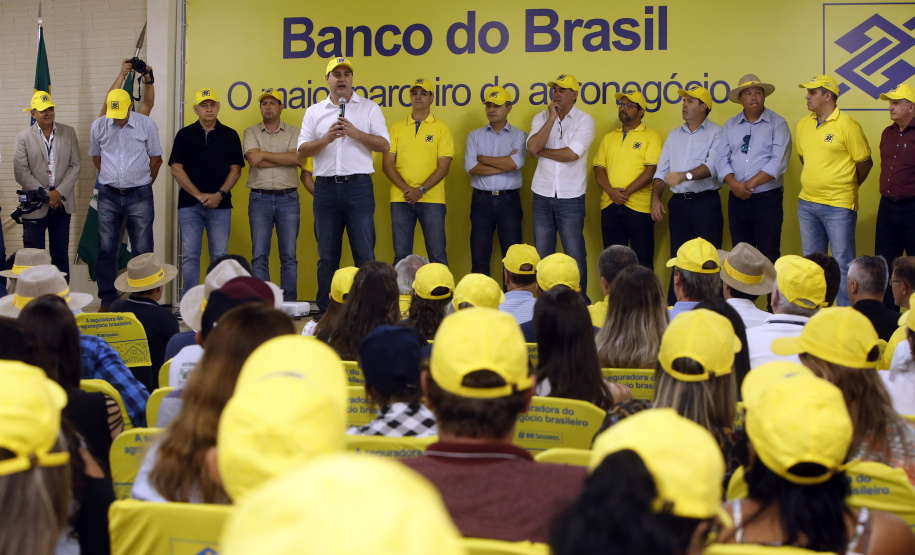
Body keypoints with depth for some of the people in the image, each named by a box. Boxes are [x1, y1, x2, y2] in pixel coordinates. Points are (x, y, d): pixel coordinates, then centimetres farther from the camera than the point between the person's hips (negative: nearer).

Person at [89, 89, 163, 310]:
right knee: (106, 250, 2)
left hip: (139, 196, -2)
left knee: (142, 250, -1)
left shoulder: (146, 124, -3)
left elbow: (156, 159, 7)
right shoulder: (98, 126, 2)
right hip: (109, 196, 2)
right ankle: (107, 300, 10)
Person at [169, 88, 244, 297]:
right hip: (190, 205, 0)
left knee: (220, 254, 0)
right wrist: (199, 195, -7)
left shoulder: (229, 135, 9)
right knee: (190, 255, 0)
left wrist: (219, 195, -9)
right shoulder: (185, 135, 7)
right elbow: (176, 169, 2)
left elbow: (235, 169, 5)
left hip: (220, 204, 0)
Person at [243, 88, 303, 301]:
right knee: (259, 255, -2)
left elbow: (296, 158, -9)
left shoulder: (293, 132, 9)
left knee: (289, 255, 0)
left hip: (288, 198, 0)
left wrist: (264, 154, -6)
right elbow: (254, 160, -8)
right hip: (259, 198, 0)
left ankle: (289, 303, 4)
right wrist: (284, 159, -6)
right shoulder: (251, 132, 9)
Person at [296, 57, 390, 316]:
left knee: (364, 253, -5)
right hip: (325, 186, 2)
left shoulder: (369, 108, 9)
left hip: (358, 186, -2)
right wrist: (326, 138, -8)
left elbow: (384, 145, 1)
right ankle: (325, 311, 12)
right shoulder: (314, 112, 14)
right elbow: (302, 151, 7)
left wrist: (355, 133, -10)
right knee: (327, 255, 6)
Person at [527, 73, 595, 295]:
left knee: (575, 254, -1)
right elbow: (533, 147, -11)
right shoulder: (541, 118, 7)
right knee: (542, 254, 8)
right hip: (542, 195, 4)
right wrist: (552, 118, -10)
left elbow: (571, 154, -17)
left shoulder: (584, 121, -3)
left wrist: (541, 151, -6)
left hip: (571, 198, -4)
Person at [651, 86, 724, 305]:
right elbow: (662, 171, 16)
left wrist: (685, 176, -26)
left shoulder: (715, 133, 0)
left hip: (705, 201, -5)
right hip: (679, 202, 5)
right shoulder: (674, 135, 18)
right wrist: (655, 197, 2)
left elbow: (712, 167, -14)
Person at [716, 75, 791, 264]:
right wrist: (734, 184, -13)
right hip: (737, 199, 4)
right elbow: (721, 159, 4)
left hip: (768, 199, -4)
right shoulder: (731, 125, 12)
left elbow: (778, 161, -10)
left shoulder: (777, 124, 1)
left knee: (769, 257, -6)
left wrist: (751, 184, -14)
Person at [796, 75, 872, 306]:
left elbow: (865, 162, -4)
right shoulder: (803, 124, 8)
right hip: (807, 203, 7)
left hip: (838, 206, -6)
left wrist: (846, 187, 7)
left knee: (842, 263, -2)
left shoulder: (847, 126, -11)